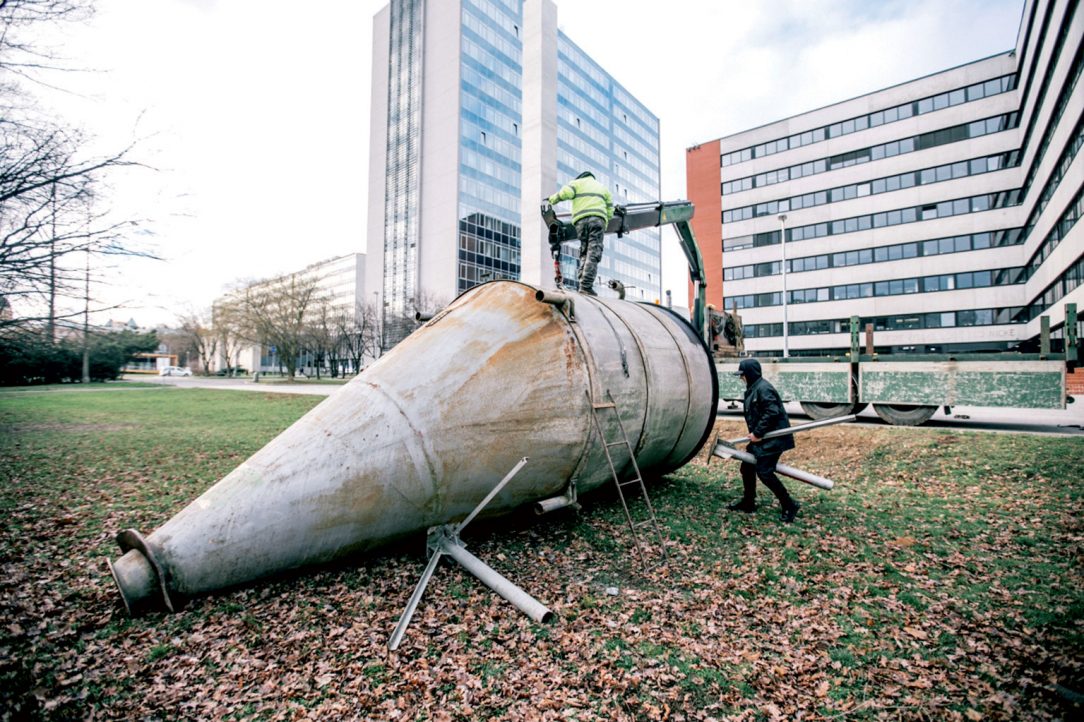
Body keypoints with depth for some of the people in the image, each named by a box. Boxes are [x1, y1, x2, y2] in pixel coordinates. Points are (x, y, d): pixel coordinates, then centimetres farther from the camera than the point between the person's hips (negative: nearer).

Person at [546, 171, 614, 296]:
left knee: (584, 252, 10)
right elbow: (609, 211, 20)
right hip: (597, 219, 0)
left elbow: (565, 193, -1)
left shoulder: (577, 183, 22)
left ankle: (583, 282, -4)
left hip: (580, 220, 1)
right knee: (593, 253, -11)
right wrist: (604, 225, 30)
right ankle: (586, 285, -24)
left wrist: (552, 199, 13)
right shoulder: (602, 187, 30)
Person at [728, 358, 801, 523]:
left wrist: (757, 433, -22)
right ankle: (748, 502, 26)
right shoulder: (753, 389, 13)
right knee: (747, 467, 14)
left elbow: (772, 412, -26)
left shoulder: (763, 388, -19)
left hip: (772, 438, -11)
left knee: (764, 471, -12)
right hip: (761, 438, 11)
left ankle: (789, 505, 2)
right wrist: (755, 433, 9)